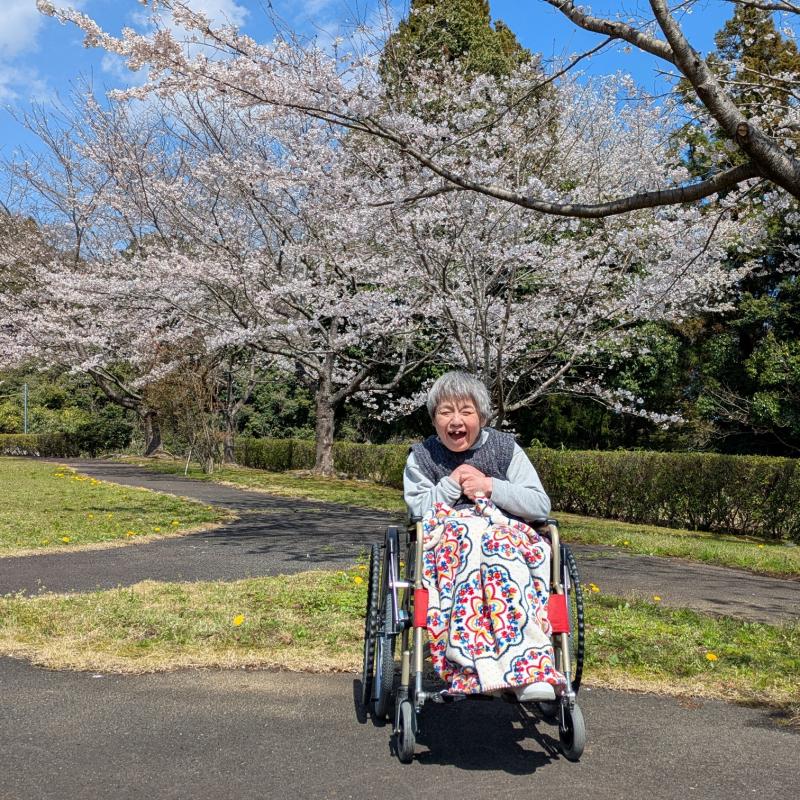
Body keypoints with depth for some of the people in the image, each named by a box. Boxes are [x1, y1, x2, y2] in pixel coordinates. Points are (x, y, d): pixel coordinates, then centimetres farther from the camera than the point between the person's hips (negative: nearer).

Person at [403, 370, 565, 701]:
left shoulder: (506, 448, 12)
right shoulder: (421, 457, 14)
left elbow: (541, 505, 4)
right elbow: (417, 510, 4)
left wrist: (490, 486, -7)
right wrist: (452, 483, -6)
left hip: (510, 536, 0)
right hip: (445, 539, 0)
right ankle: (526, 663, -49)